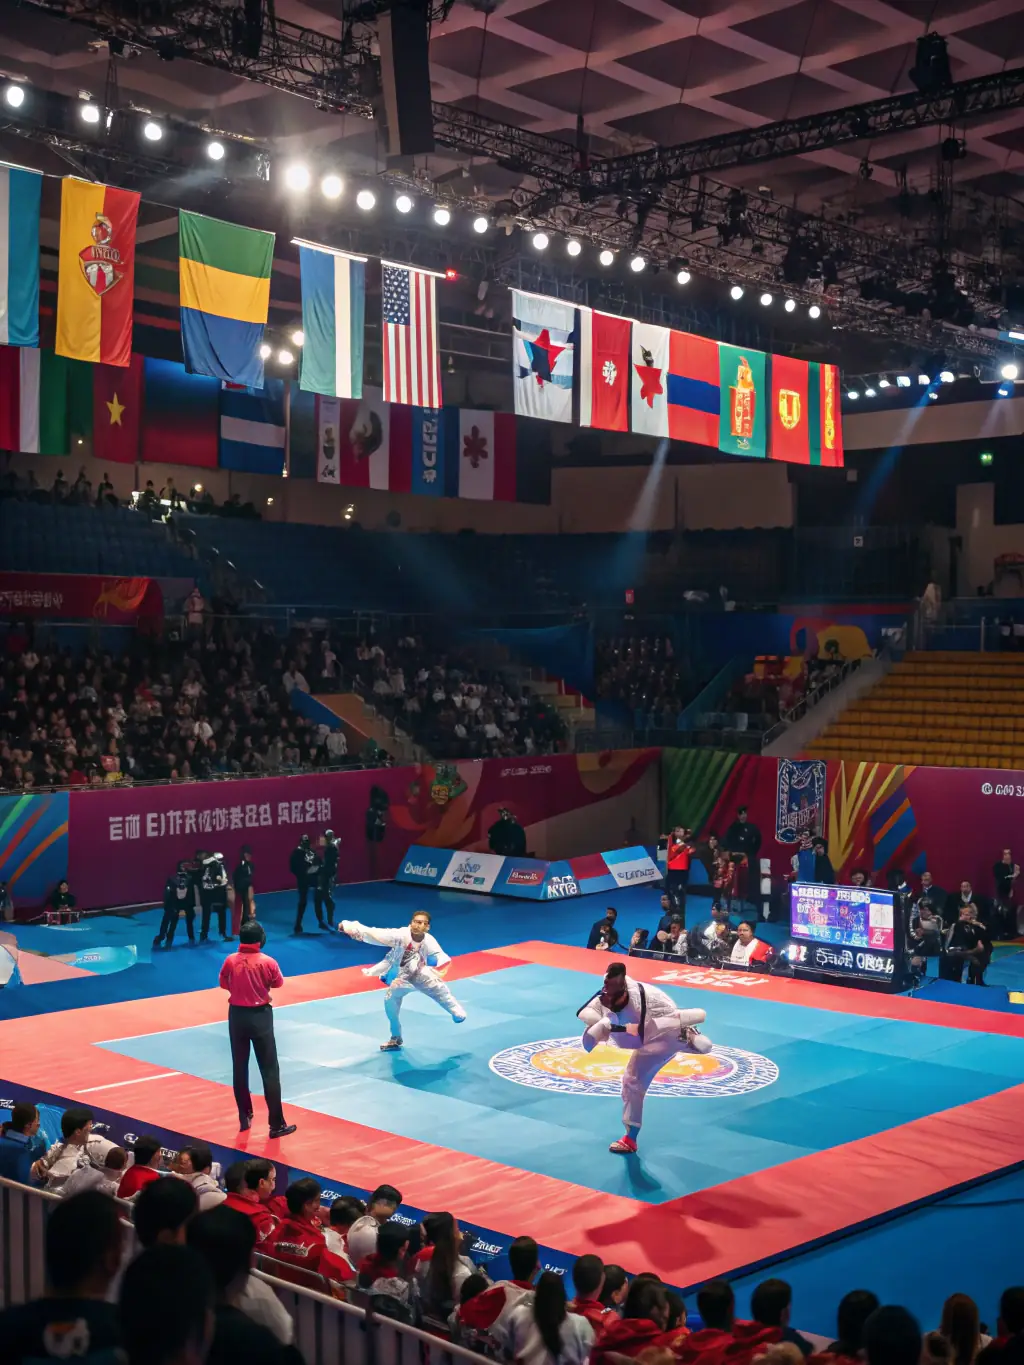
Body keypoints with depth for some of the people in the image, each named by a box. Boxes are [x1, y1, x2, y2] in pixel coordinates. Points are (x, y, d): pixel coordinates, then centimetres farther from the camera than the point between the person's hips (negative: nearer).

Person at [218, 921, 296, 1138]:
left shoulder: (231, 960, -8)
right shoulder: (267, 962, -15)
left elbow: (224, 984, 7)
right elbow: (278, 984, 2)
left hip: (237, 1015, 3)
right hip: (260, 1016, -3)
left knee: (239, 1069, 16)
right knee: (270, 1071, 3)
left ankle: (244, 1118, 23)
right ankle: (277, 1124, 4)